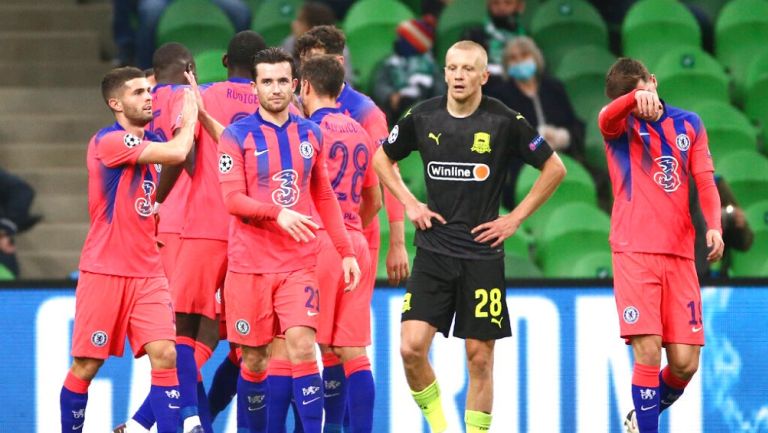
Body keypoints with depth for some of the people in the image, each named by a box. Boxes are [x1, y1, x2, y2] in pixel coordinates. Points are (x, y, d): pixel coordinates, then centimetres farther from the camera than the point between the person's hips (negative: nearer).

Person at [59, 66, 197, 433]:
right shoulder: (108, 141, -14)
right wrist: (190, 117, -5)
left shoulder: (151, 141, 11)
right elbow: (176, 153, -23)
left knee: (164, 354, -8)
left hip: (148, 272, 6)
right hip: (105, 271, -6)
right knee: (87, 364, 0)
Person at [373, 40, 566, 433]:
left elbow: (555, 168, 3)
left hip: (483, 253, -2)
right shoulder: (423, 117, 2)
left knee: (480, 356, 1)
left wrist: (516, 218, -1)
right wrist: (409, 204, 7)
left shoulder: (505, 122, -6)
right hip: (433, 252, 2)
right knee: (411, 346, -10)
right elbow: (382, 158, 19)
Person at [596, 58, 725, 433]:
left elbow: (705, 182, 8)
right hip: (634, 252, -3)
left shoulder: (689, 124, 12)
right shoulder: (620, 126, 2)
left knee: (685, 362, 0)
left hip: (679, 254, 3)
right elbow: (607, 118, -23)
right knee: (648, 352, -15)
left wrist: (714, 226, -12)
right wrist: (635, 100, -46)